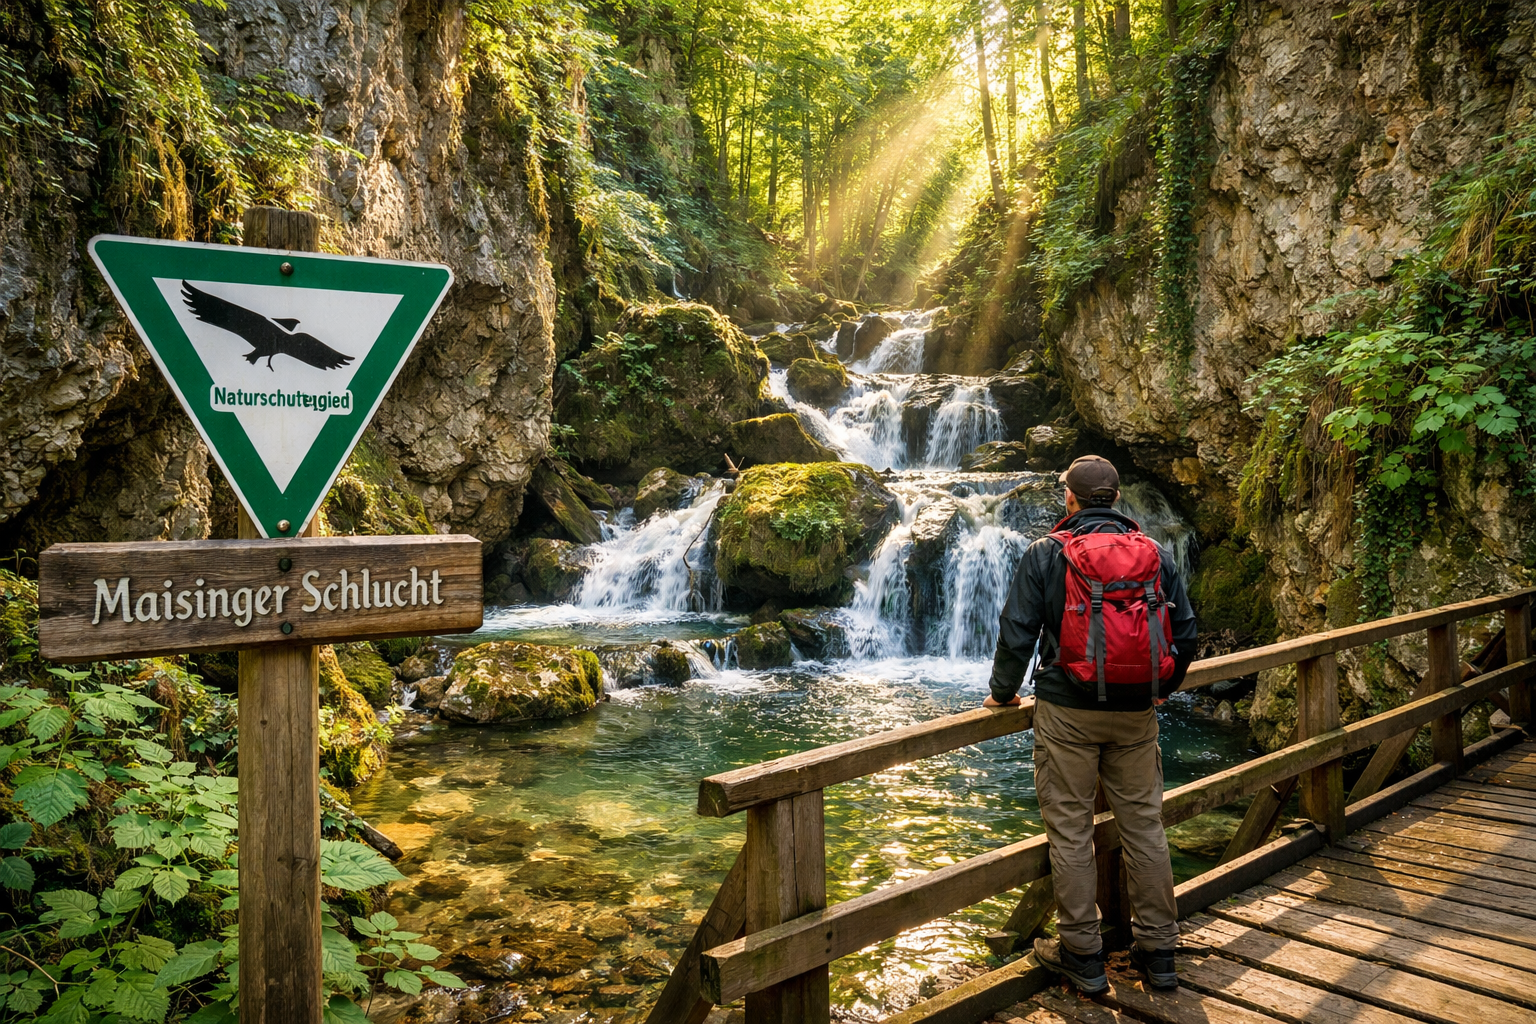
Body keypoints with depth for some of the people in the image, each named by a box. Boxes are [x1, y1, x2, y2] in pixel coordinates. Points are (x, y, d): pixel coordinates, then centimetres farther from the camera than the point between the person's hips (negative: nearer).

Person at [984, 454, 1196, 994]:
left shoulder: (1045, 554, -5)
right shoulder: (1156, 553, 5)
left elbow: (1017, 632, -7)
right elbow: (1184, 632, 8)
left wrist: (1002, 693, 8)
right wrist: (1164, 686, 25)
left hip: (1067, 711, -4)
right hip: (1137, 713, 4)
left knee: (1070, 831, 5)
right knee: (1144, 826, 13)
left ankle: (1082, 955, 13)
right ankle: (1158, 950, 23)